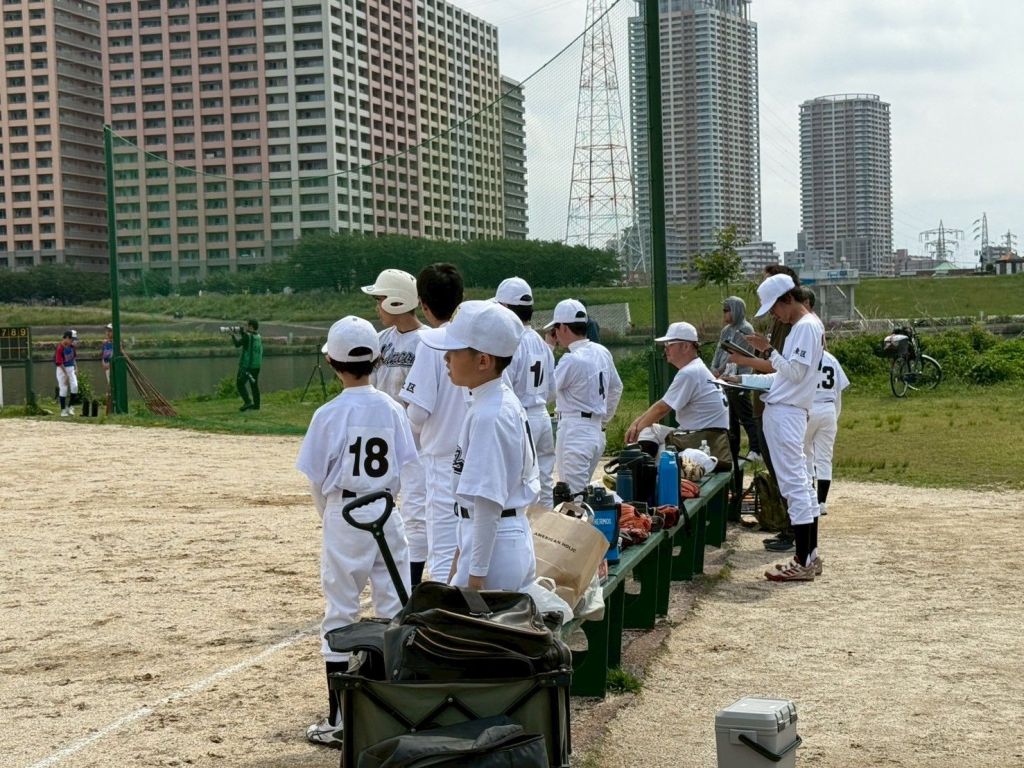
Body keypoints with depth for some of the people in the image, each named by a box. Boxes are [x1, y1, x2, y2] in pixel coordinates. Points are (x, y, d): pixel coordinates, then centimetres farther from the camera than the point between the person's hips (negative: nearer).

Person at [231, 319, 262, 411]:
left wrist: (232, 335, 5)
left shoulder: (247, 336, -14)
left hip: (246, 365, -7)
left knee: (240, 383, 1)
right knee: (254, 384, 12)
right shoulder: (258, 337, 9)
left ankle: (248, 402, -12)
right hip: (256, 365, 7)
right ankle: (256, 405, 11)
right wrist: (242, 333, 17)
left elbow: (237, 344, -9)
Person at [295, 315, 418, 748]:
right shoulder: (392, 409, -1)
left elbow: (316, 478, -6)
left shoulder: (329, 414, -11)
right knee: (395, 609, 10)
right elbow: (405, 468, 1)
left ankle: (339, 720, 6)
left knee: (340, 613, 4)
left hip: (344, 517, -3)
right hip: (387, 514, 3)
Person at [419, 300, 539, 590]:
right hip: (517, 538, 10)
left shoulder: (488, 416, -21)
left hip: (492, 543, -10)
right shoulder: (507, 402, 8)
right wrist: (464, 550, 23)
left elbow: (488, 501, -22)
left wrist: (476, 573, -19)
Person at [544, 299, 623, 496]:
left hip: (574, 432, -9)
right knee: (582, 491, 15)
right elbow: (616, 388, 20)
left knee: (573, 495, -8)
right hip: (597, 431, 9)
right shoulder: (602, 353, 9)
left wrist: (547, 347, -7)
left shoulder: (572, 359, -17)